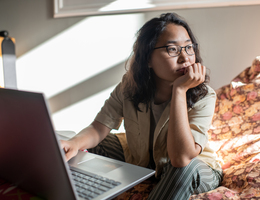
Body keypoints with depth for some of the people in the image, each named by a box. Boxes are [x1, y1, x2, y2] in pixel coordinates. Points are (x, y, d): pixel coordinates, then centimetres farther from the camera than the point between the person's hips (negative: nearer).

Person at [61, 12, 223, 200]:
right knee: (85, 144, -10)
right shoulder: (129, 86, -17)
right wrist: (75, 143, -42)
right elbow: (99, 128, -18)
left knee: (187, 167, -38)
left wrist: (180, 90, -42)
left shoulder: (203, 96, -28)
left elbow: (181, 158, -39)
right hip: (140, 159, 3)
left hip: (193, 171, -2)